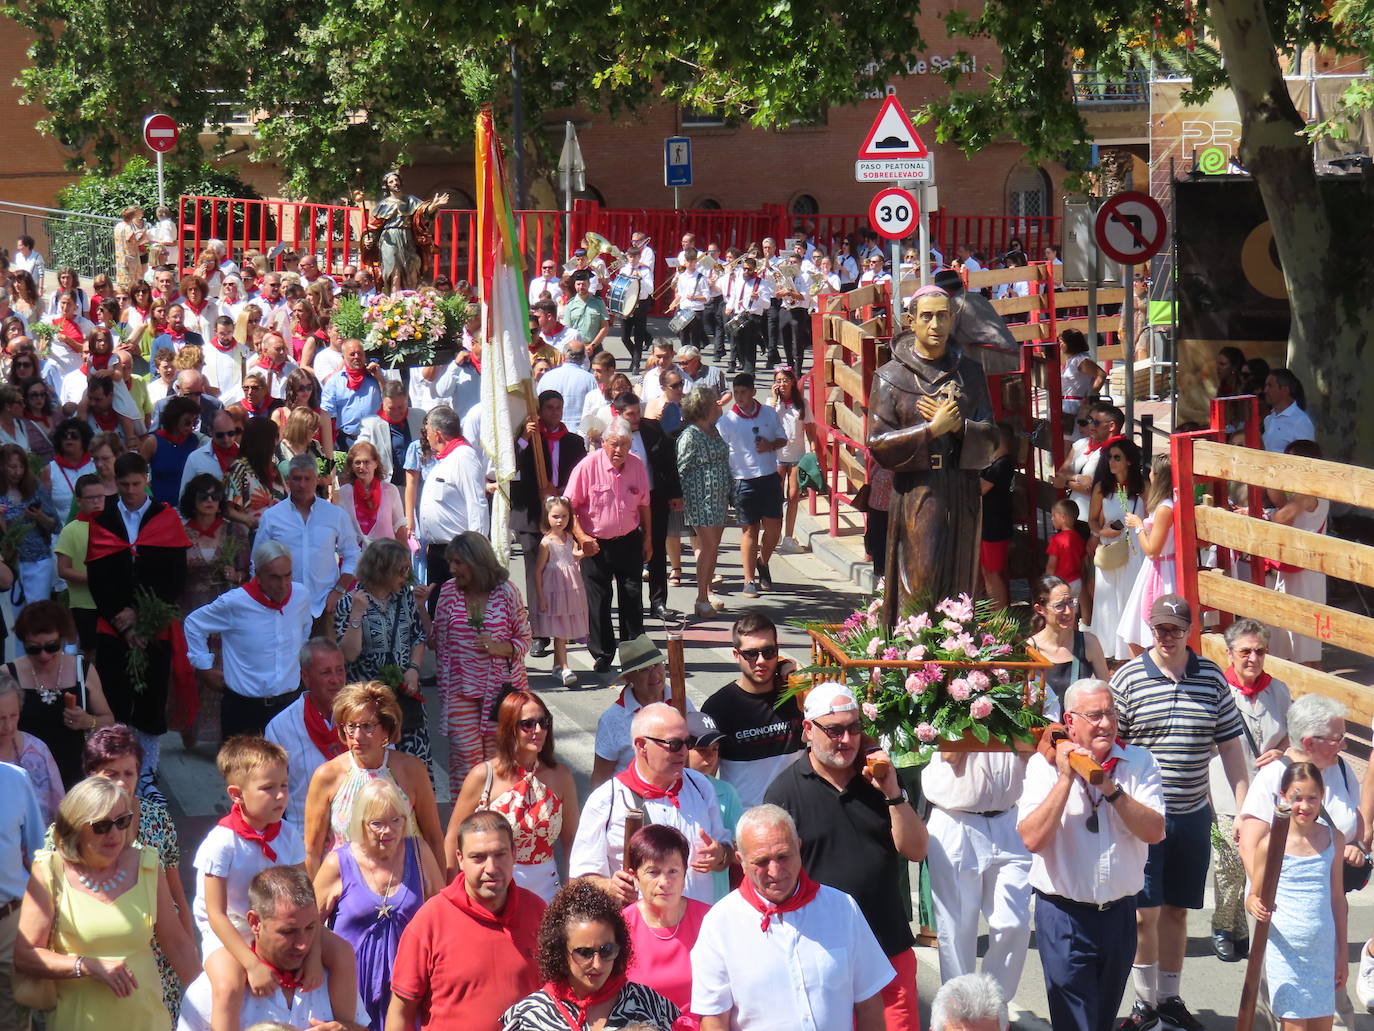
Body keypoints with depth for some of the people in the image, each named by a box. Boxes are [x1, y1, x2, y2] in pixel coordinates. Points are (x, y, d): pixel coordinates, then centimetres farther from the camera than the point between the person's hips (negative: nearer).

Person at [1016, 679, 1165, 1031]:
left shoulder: (1139, 762, 1)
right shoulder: (1045, 764, -5)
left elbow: (1155, 831, -11)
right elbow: (1032, 839, -17)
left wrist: (1109, 787, -20)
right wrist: (1066, 778, -19)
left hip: (1119, 913, 3)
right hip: (1065, 918, -3)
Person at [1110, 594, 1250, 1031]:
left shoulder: (1213, 678, 4)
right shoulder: (1129, 677, -5)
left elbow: (1230, 746, 9)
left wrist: (1244, 809, 5)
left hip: (1193, 814, 3)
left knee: (1177, 910, 12)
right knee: (1144, 913, -4)